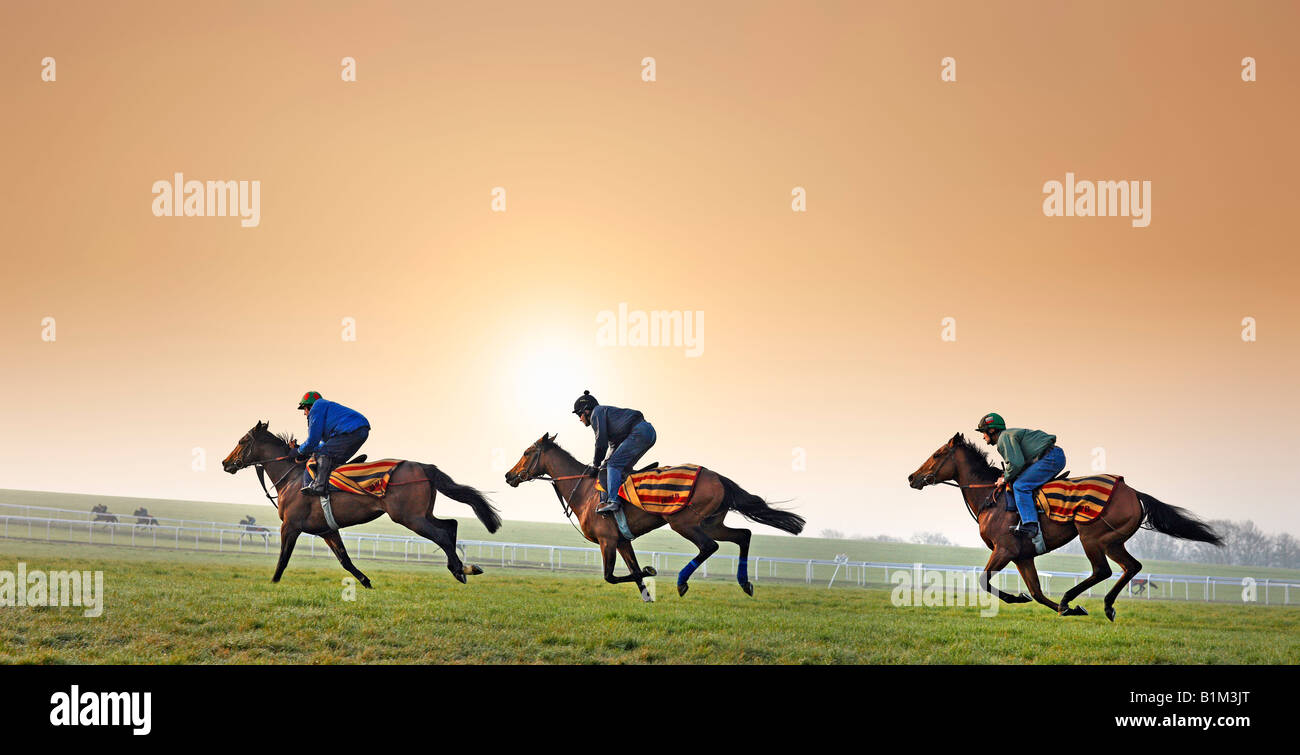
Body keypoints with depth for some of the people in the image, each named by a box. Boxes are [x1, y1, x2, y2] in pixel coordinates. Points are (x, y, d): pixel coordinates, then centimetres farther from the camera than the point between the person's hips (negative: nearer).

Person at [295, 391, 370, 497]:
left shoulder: (317, 408, 5)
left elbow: (313, 440, 0)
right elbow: (326, 443, 38)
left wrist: (301, 451, 17)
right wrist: (306, 452, 32)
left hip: (351, 431, -10)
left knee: (324, 455, -8)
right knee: (337, 460, 18)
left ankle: (320, 486, -15)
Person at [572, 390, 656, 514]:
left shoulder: (596, 413, 3)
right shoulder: (605, 411, 31)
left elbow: (601, 442, -5)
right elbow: (616, 445, 28)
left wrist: (595, 466, 3)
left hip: (639, 433, -10)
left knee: (614, 466, -12)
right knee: (624, 468, 15)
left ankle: (612, 501, -23)